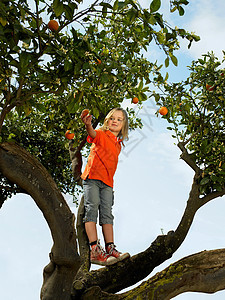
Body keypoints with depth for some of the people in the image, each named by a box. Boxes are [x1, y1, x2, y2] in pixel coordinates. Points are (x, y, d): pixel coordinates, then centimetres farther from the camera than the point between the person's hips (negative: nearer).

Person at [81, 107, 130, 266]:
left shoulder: (118, 144, 20)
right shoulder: (101, 135, 2)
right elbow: (93, 134, -22)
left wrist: (110, 182, 15)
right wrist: (88, 125, -44)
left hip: (107, 182, 6)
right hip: (92, 177, -6)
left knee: (107, 213, 1)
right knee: (92, 208, -12)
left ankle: (110, 249, -2)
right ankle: (95, 250, -17)